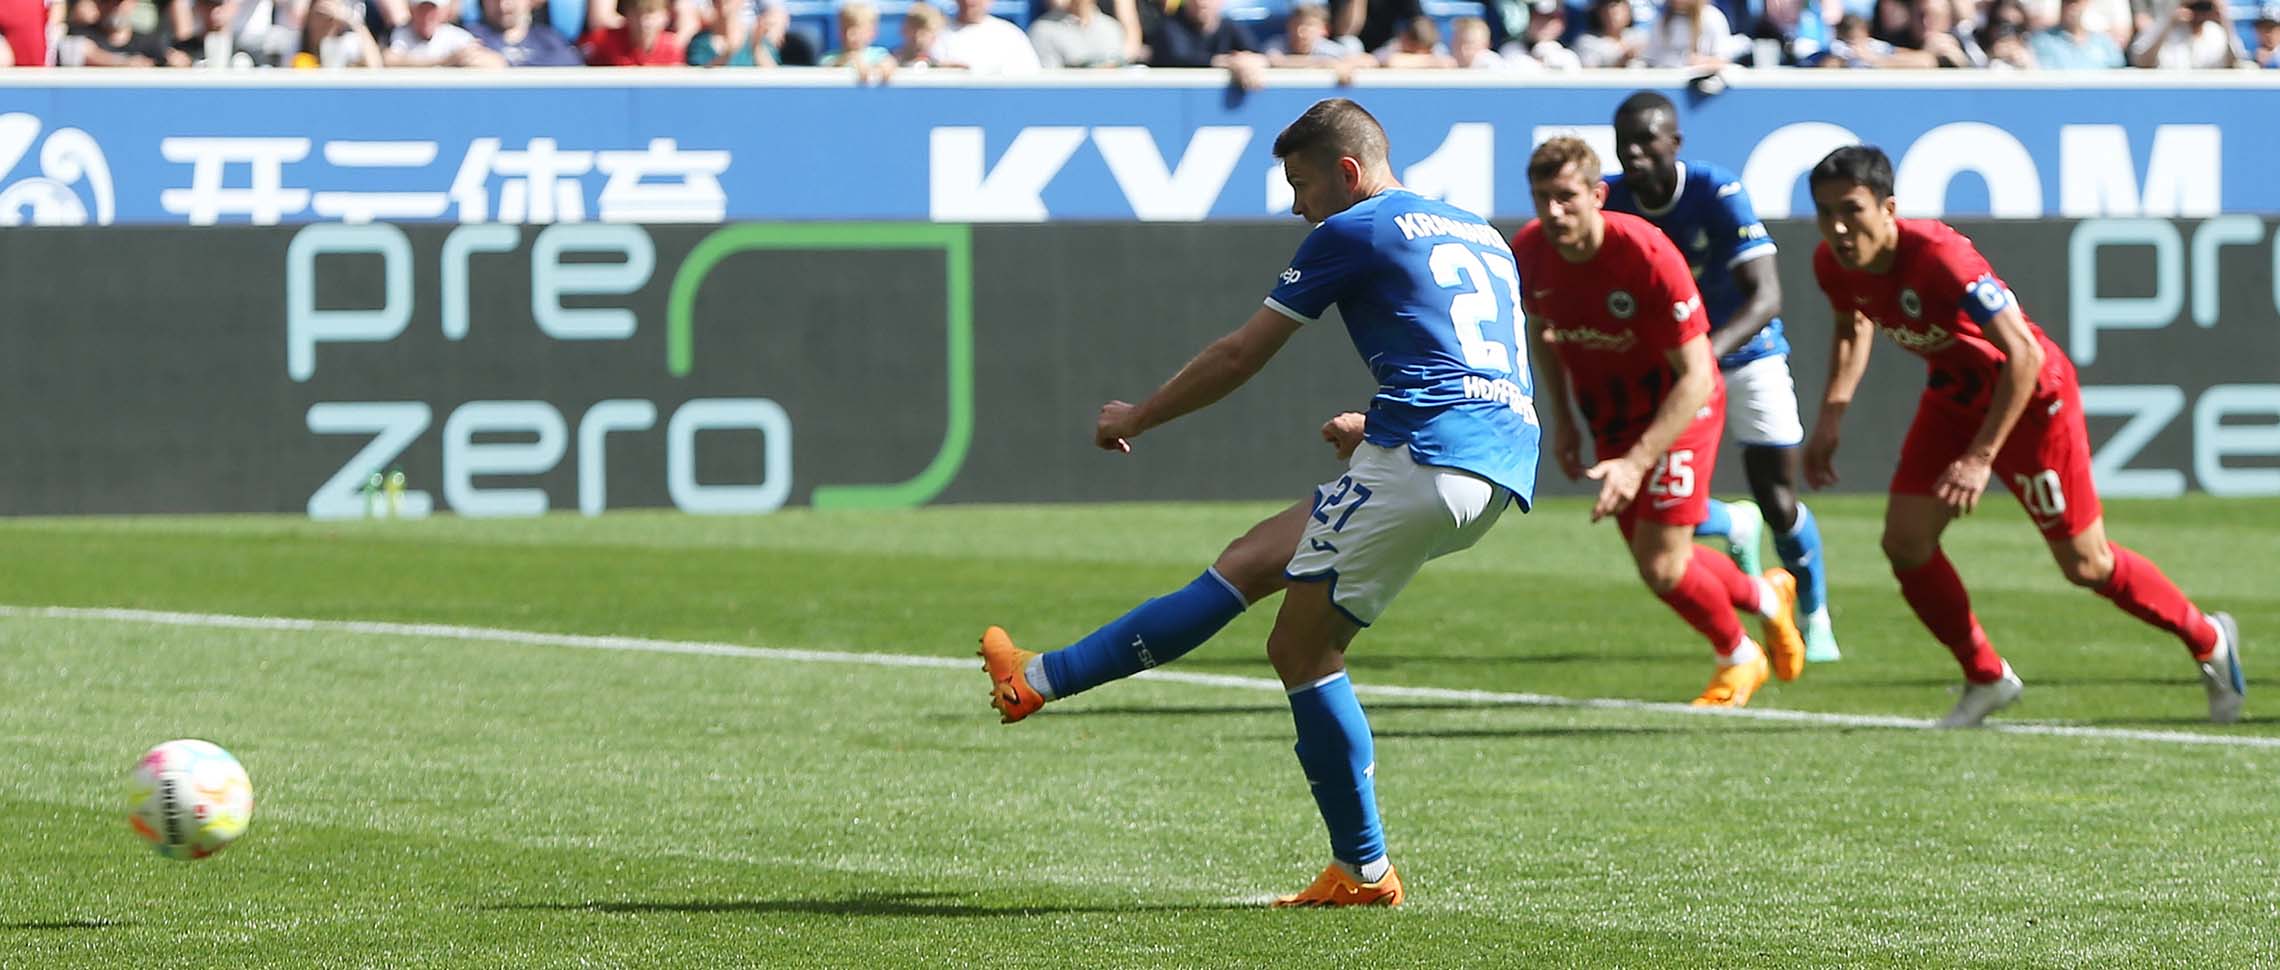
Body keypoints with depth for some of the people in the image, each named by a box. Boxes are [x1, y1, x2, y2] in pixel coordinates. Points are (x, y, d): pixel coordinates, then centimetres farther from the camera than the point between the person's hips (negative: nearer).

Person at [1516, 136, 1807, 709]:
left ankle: (1738, 659, 20)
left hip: (1679, 409, -6)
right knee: (1654, 560, 12)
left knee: (1661, 568, -10)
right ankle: (1766, 597, 42)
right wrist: (1561, 419, 5)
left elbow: (1696, 376, -28)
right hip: (1609, 419, 6)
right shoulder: (1529, 253, -14)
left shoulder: (1647, 255, -32)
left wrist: (1637, 462, -34)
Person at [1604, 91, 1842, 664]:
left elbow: (1766, 297, -34)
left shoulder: (1716, 194, -27)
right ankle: (1736, 528, 26)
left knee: (1779, 507, -2)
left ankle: (1815, 619, 28)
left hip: (1745, 354, -3)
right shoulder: (1608, 202, -15)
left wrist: (1707, 353, -49)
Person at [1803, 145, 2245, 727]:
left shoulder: (1939, 258, -36)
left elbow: (2023, 355, -37)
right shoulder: (1833, 265, -13)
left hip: (2031, 396, -7)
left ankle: (2208, 641, 27)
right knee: (1905, 543, -6)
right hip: (1953, 395, 7)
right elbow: (1852, 328, 12)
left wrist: (1980, 457, -38)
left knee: (2085, 565, 3)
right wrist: (1830, 419, 0)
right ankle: (1986, 679, 14)